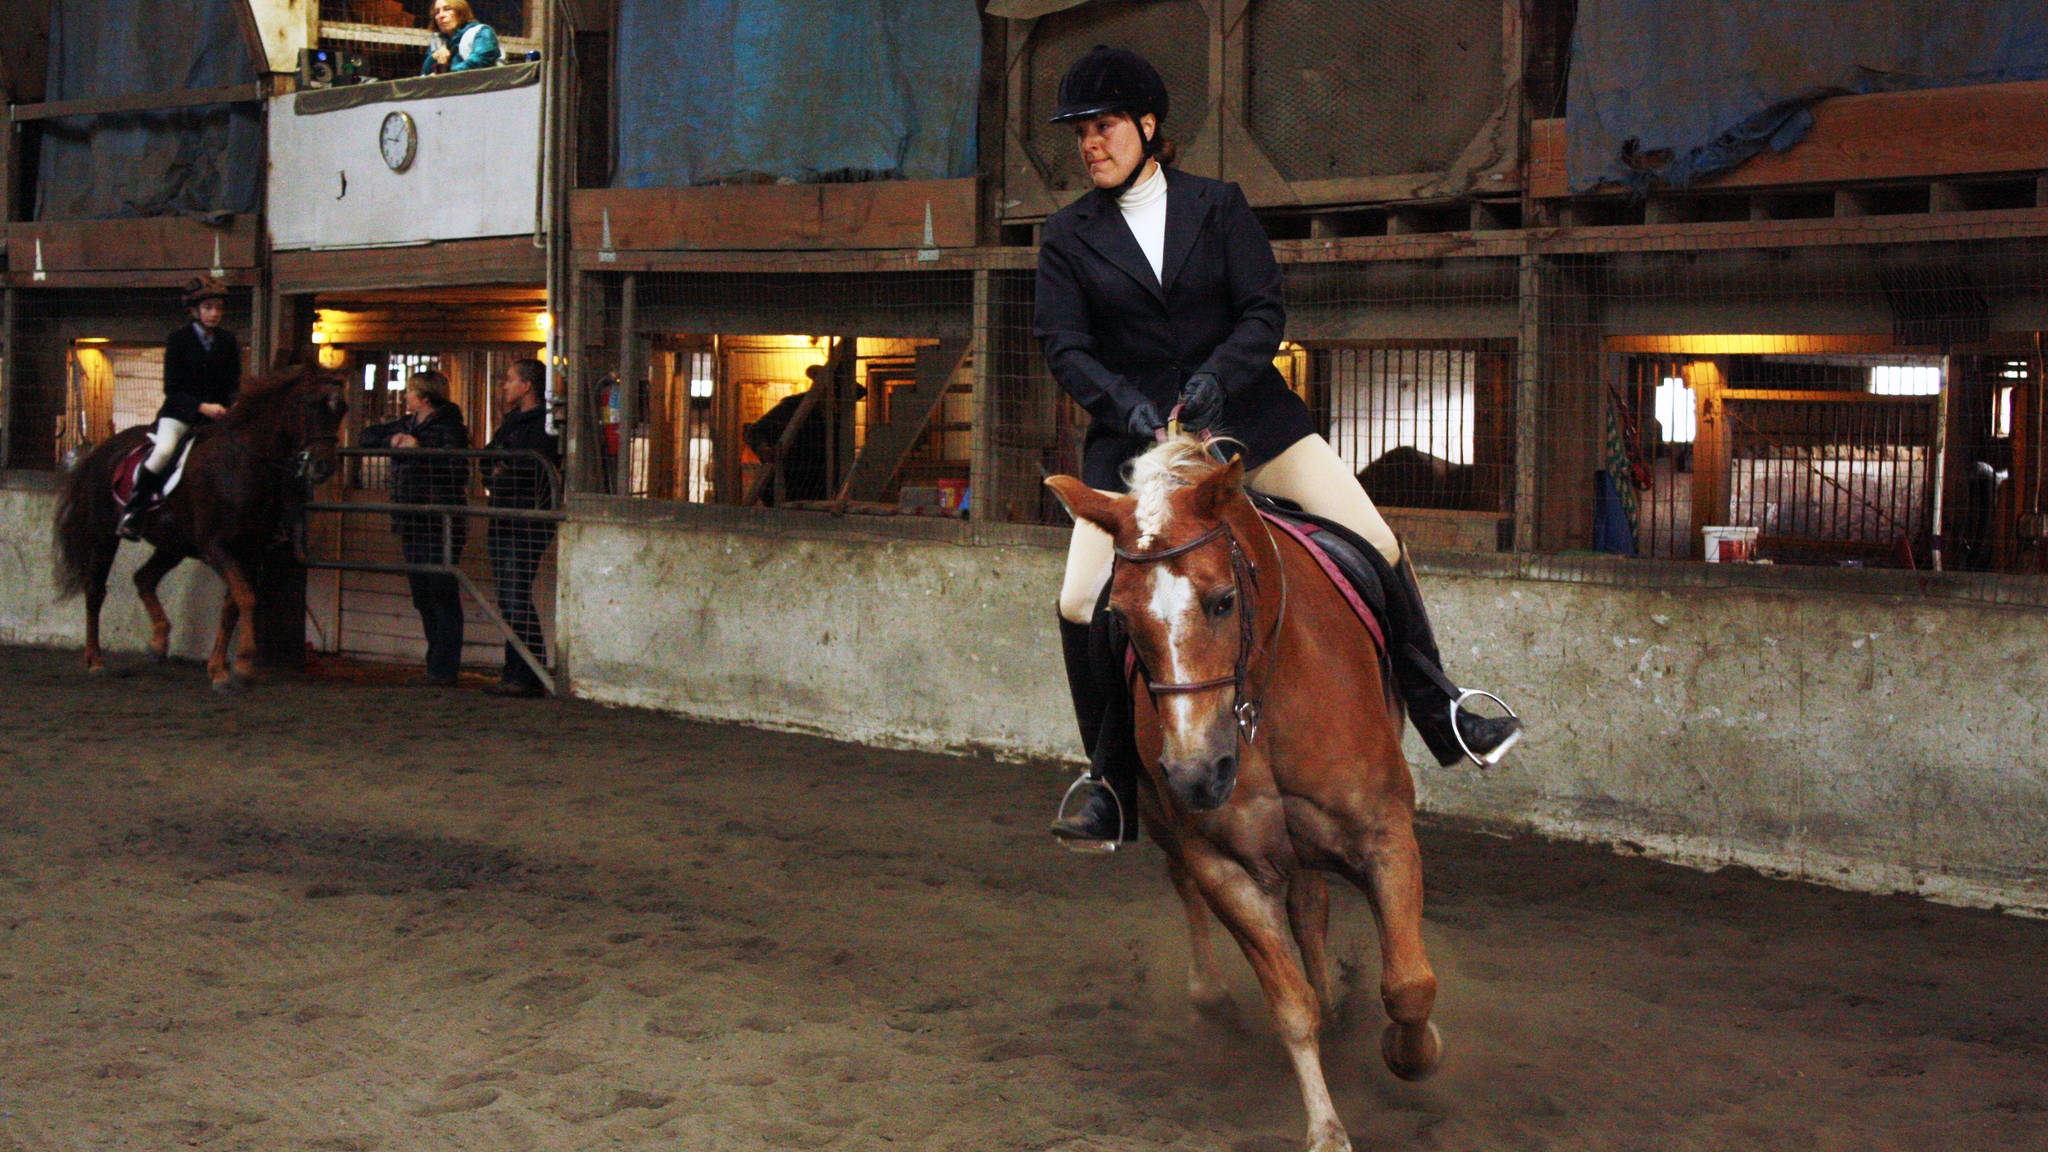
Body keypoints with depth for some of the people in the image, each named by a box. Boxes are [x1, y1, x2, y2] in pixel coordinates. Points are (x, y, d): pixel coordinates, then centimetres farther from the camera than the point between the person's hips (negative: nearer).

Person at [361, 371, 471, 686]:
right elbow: (368, 436, 21)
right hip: (411, 526, 8)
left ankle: (444, 668, -4)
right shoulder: (406, 426, 15)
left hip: (440, 527, -8)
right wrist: (390, 440, 1)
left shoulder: (448, 428, -9)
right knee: (422, 598, 12)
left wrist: (420, 450, -21)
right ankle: (435, 663, 21)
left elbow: (458, 473, -20)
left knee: (443, 598, -6)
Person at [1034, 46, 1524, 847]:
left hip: (1243, 411, 1)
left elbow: (1264, 311, -2)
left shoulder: (1216, 207, 4)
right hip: (1134, 432, 0)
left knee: (1375, 548, -5)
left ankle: (1441, 716, 13)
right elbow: (1064, 347, -5)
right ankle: (1110, 787, 1)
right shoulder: (1069, 236, 4)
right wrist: (1127, 403, -23)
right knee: (1081, 603, -15)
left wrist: (1215, 375, -21)